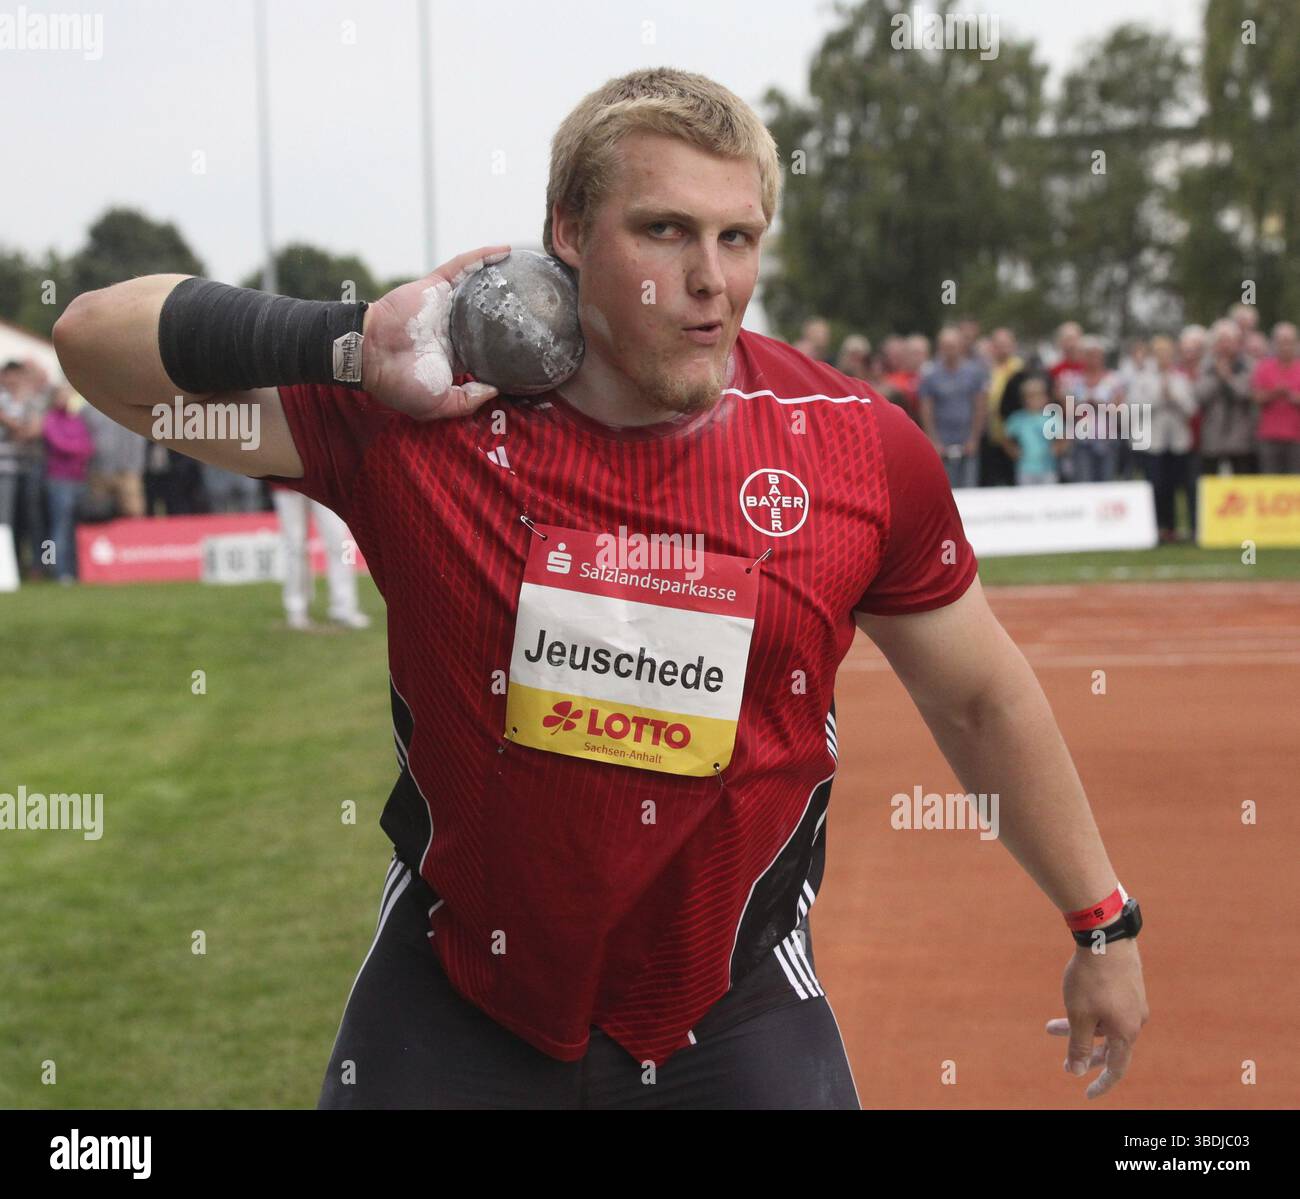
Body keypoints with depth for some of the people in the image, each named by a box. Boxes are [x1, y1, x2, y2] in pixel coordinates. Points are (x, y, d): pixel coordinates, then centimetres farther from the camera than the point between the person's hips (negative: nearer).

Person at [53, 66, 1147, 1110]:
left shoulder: (861, 452, -8)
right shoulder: (419, 418, -11)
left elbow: (982, 698, 5)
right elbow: (95, 340, -10)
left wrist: (1104, 924, 11)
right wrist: (353, 347, -24)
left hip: (738, 1026, 0)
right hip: (452, 1016, 0)